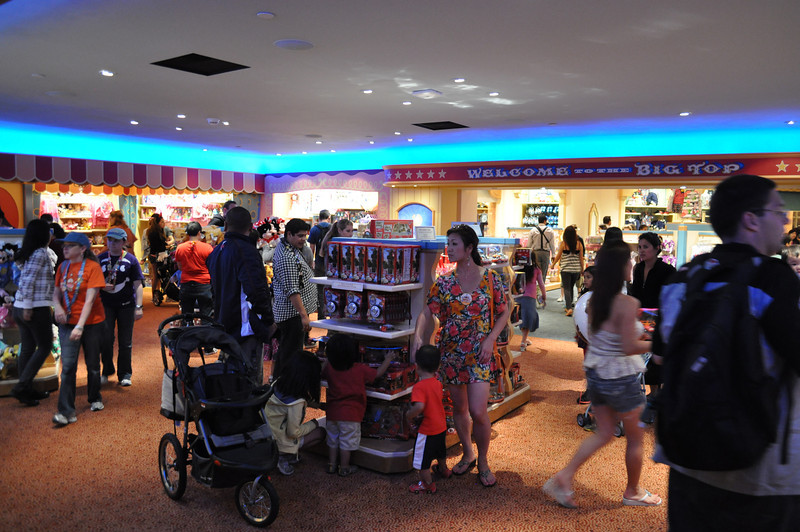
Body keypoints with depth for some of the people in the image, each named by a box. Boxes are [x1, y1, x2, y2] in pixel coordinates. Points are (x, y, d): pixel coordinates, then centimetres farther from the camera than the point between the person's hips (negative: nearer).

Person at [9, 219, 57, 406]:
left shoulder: (26, 253, 13)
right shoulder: (41, 253, -13)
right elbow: (28, 280, -20)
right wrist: (28, 307, -19)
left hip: (19, 307, 9)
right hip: (37, 308, -9)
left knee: (27, 349, 13)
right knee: (45, 347, 2)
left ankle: (27, 390, 20)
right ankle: (21, 386, -2)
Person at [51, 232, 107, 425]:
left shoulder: (92, 267, -11)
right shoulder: (63, 267, 6)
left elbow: (90, 299, -17)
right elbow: (56, 292, 12)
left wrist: (80, 326, -24)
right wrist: (57, 306, -11)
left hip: (91, 323, -3)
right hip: (67, 323, 3)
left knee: (93, 364, 11)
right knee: (68, 366, -6)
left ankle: (95, 399, 33)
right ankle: (66, 411, -3)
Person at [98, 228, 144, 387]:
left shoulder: (130, 259, 0)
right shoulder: (100, 259, 6)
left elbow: (137, 284, -1)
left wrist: (139, 307, -7)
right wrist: (101, 286, -9)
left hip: (126, 305, -1)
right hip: (106, 305, 1)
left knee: (125, 341, 4)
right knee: (105, 339, -3)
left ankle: (124, 374, 15)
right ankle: (107, 371, 18)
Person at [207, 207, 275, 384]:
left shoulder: (216, 252, 13)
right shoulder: (246, 251, -16)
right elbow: (256, 291, -23)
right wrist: (269, 321, -13)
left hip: (225, 326, 9)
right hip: (246, 328, -9)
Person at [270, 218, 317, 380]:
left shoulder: (288, 247, 11)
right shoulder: (287, 257, -22)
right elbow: (292, 291, -26)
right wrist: (304, 315, -27)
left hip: (295, 311, 11)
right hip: (293, 313, -11)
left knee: (284, 351, 20)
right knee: (291, 354, -4)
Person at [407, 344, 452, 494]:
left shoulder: (419, 387, -27)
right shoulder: (438, 383, -3)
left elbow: (419, 407, -39)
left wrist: (409, 415, -22)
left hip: (427, 430, -8)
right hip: (441, 426, 8)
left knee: (422, 459, 11)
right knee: (440, 451, 33)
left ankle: (427, 484, 26)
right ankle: (443, 470, 56)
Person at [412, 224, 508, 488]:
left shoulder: (490, 278, -3)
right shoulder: (444, 282, 1)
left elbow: (504, 312, 3)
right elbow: (427, 312, -5)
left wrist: (490, 339, -10)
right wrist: (418, 336, -22)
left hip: (480, 353, -3)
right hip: (451, 353, 3)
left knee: (477, 411, -11)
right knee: (459, 408, 14)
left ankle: (483, 462, 15)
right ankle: (468, 454, 37)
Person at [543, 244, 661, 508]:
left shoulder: (594, 301, 1)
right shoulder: (627, 303, -22)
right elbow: (629, 347, -23)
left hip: (595, 374, 7)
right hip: (620, 378, -7)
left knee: (604, 432, 20)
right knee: (635, 436, 16)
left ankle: (564, 477, 13)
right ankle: (633, 492, 33)